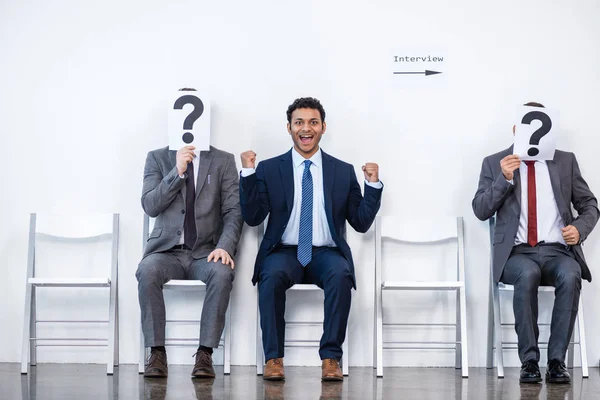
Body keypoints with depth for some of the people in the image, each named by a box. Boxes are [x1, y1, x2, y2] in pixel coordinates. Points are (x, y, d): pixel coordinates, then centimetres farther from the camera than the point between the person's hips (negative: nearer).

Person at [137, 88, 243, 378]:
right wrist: (177, 172, -13)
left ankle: (205, 354, -26)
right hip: (167, 250, 0)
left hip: (205, 253, 0)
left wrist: (225, 247, -16)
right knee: (147, 270, -33)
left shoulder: (223, 161, 8)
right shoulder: (157, 158, 9)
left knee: (222, 273, -34)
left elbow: (233, 211, 1)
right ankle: (156, 352, -25)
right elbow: (150, 206, -2)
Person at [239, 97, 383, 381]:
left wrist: (373, 185, -4)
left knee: (341, 275, -33)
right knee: (272, 275, -34)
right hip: (285, 252, 0)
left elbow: (361, 223, 9)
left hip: (327, 254, 1)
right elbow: (252, 218, -1)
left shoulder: (344, 172, 11)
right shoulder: (269, 169, 8)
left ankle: (331, 358, -25)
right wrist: (248, 173, -9)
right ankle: (273, 358, -23)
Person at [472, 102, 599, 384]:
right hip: (517, 254, -1)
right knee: (527, 274, -37)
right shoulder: (495, 163, 9)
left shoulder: (565, 161, 13)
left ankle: (557, 361, -27)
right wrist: (504, 179, -12)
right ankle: (529, 361, -27)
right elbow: (480, 210, 2)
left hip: (557, 252, 1)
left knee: (570, 276, -34)